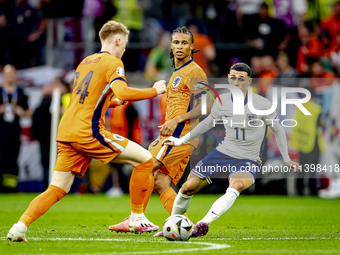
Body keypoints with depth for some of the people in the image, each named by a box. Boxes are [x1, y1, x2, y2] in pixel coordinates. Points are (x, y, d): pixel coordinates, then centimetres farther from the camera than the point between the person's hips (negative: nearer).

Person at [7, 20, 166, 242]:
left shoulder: (85, 62, 23)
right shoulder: (113, 62, -1)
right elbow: (121, 91, -19)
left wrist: (118, 102, 40)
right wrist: (154, 91, -6)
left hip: (65, 133, 8)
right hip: (88, 132, -8)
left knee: (57, 190, 6)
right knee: (145, 159, 2)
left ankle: (20, 226, -13)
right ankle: (137, 219, 6)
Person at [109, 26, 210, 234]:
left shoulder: (195, 72, -7)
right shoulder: (177, 73, 23)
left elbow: (205, 107, -16)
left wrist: (176, 120, -20)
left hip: (181, 133, -10)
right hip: (173, 134, 10)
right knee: (160, 183, 2)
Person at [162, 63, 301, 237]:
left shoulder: (263, 105, -13)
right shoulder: (222, 102, -2)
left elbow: (277, 130, 2)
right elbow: (208, 123, 17)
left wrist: (287, 160, 6)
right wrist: (181, 141, 19)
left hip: (248, 160, -4)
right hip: (223, 152, 4)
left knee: (237, 185, -38)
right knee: (188, 188, 0)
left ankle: (204, 223, -45)